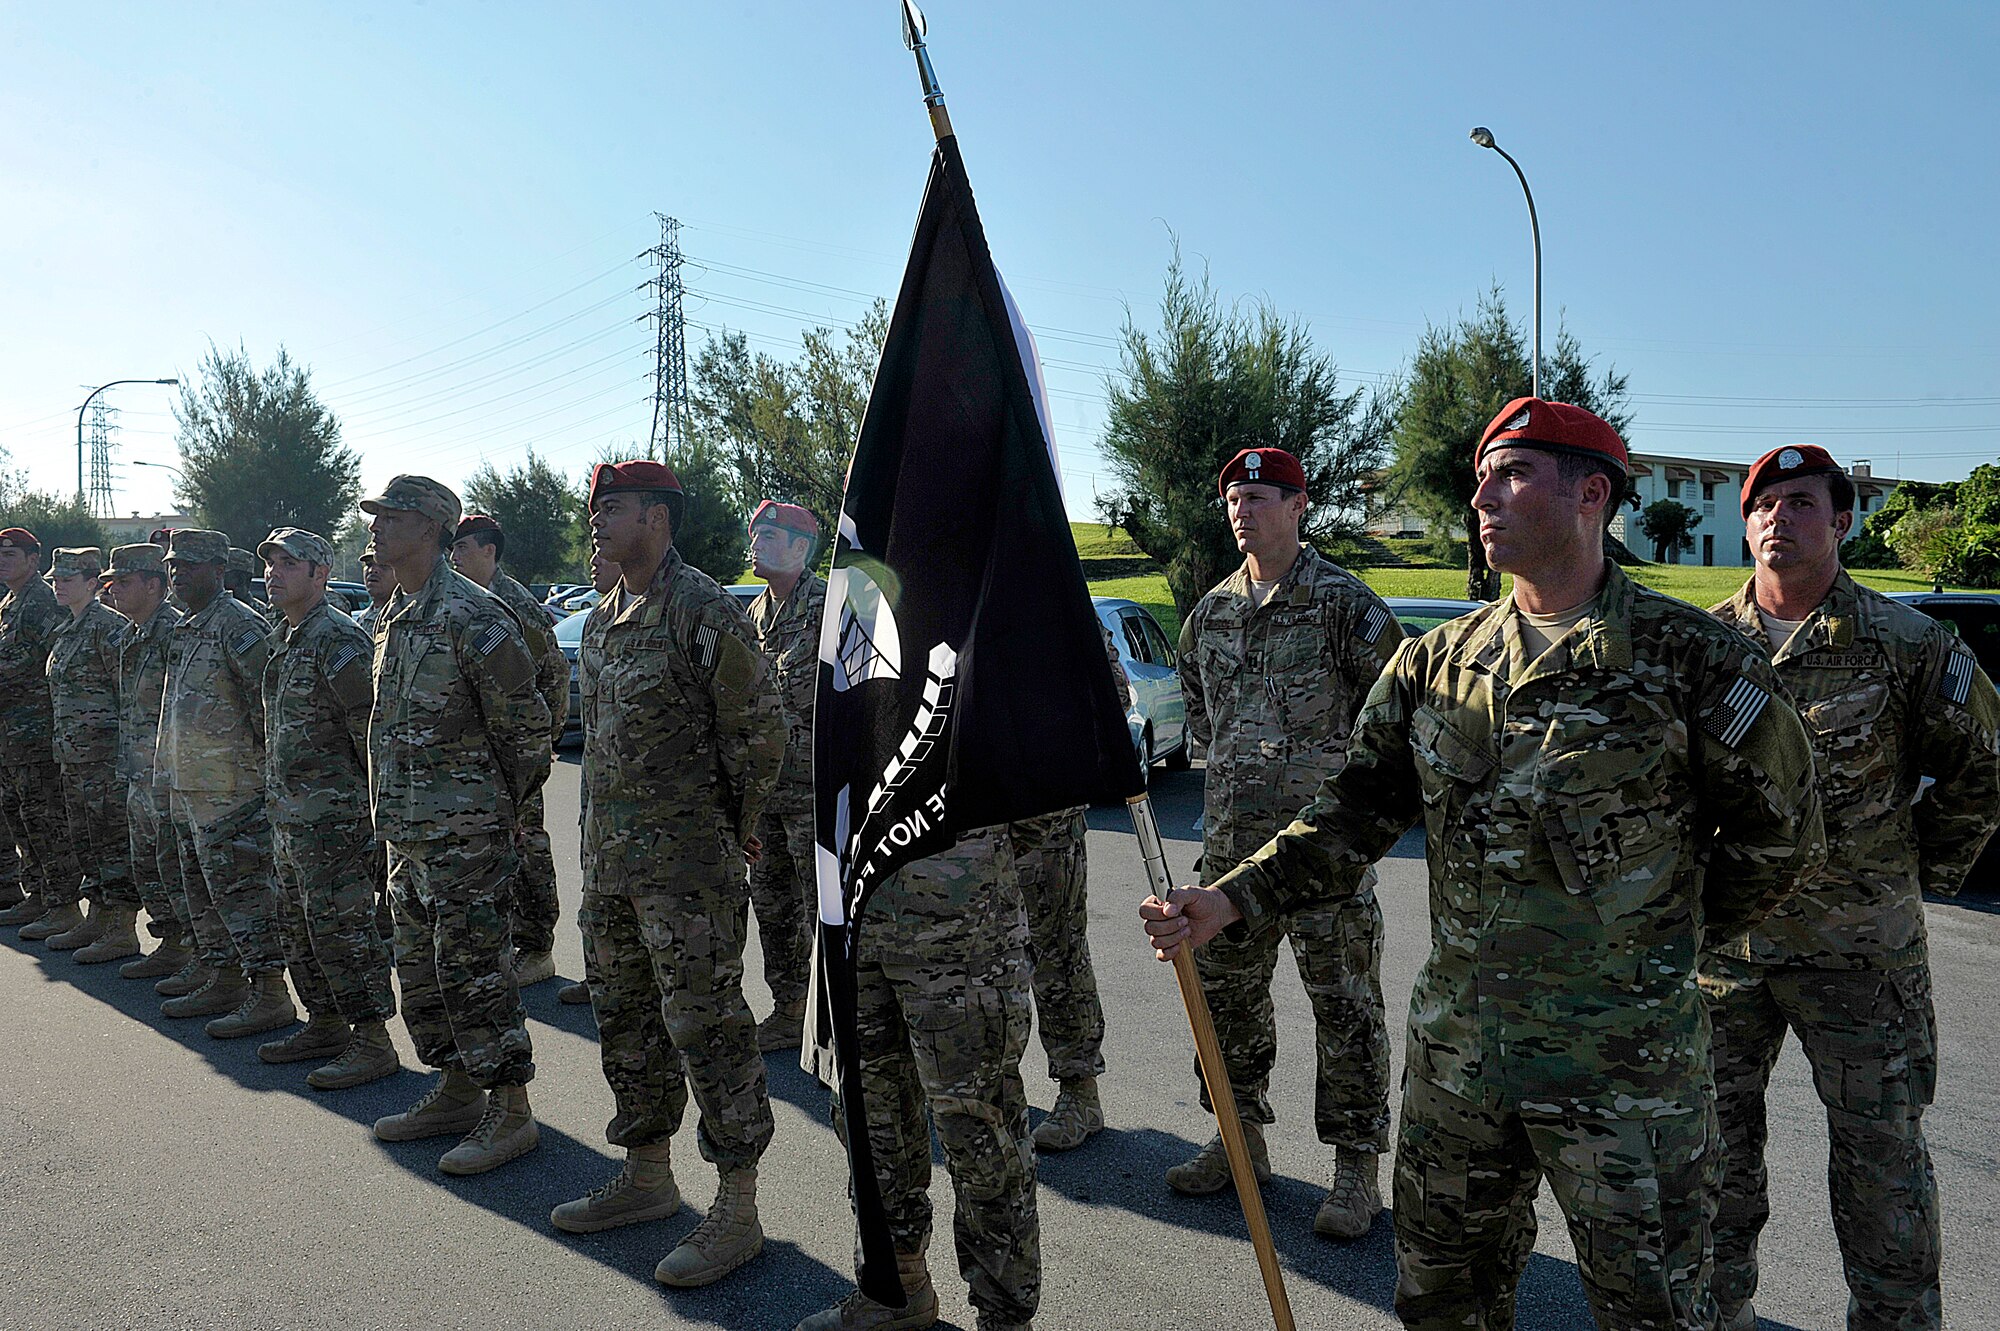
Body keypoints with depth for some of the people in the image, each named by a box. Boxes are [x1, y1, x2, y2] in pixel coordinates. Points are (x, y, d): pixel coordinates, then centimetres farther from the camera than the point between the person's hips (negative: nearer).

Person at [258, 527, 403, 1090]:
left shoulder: (339, 641, -16)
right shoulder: (281, 640, 15)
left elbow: (371, 729, -19)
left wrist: (379, 806, -19)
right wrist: (276, 799, 21)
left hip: (334, 816, -10)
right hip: (288, 814, 10)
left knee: (340, 927, -6)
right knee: (299, 927, 17)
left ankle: (372, 1041, 3)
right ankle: (325, 1025, 30)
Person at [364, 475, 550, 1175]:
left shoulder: (472, 617, -15)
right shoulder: (392, 618, 14)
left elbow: (526, 726, -13)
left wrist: (503, 811, -4)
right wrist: (390, 810, 19)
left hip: (462, 834, -9)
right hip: (407, 832, 10)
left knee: (474, 971, -4)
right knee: (422, 969, 16)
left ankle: (510, 1110, 7)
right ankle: (456, 1091, 30)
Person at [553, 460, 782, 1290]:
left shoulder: (704, 611, -13)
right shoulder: (601, 621, 13)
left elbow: (759, 734, -11)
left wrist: (732, 834, -1)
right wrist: (602, 837, 17)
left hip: (687, 864, -9)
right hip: (608, 861, 9)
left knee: (707, 1028, -2)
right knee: (624, 1023, 17)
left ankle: (737, 1210, 10)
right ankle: (647, 1176, 34)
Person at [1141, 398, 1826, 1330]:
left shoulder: (1689, 657, -9)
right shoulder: (1437, 662, 3)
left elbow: (1781, 834, 1)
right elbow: (1354, 815, 2)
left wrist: (1664, 935, 6)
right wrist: (1228, 902, -10)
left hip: (1626, 1062, -4)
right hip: (1456, 1049, 4)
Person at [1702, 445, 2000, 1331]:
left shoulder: (1906, 645, -7)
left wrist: (1927, 870, 5)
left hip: (1858, 949, -2)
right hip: (1722, 937, 3)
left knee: (1882, 1152, 8)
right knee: (1715, 1140, 14)